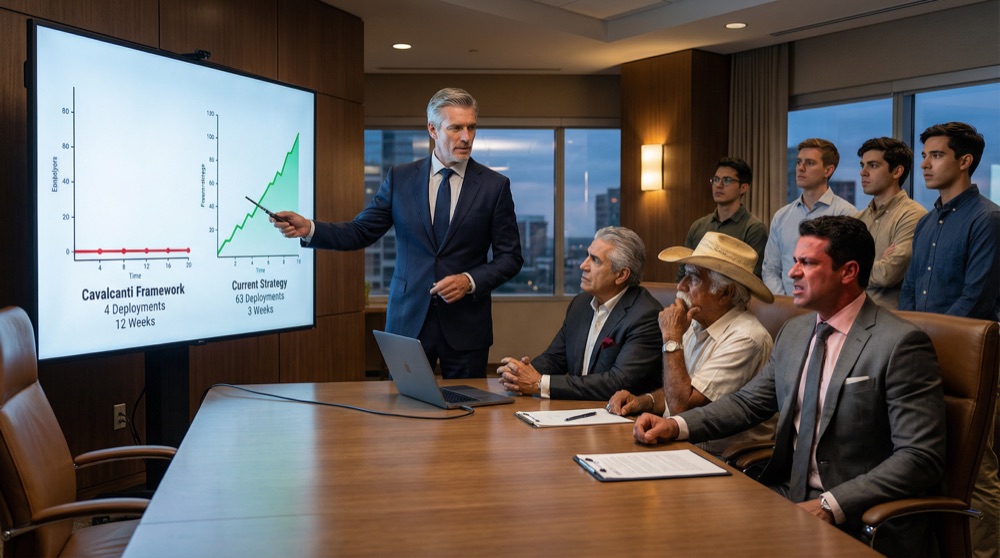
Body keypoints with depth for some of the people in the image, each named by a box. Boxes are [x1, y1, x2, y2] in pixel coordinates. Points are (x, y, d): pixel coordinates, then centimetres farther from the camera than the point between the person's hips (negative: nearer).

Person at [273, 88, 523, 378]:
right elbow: (360, 231, 5)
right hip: (408, 320, 1)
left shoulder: (495, 185, -1)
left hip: (465, 324, -1)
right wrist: (309, 228, -11)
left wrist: (470, 281, -15)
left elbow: (510, 257, 1)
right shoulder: (400, 178, 4)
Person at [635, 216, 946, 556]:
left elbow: (921, 459, -16)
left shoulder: (901, 344, -12)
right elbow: (748, 402, 16)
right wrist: (676, 425, -1)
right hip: (787, 497, 7)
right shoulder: (795, 332, 11)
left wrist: (831, 505, -24)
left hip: (859, 521, -7)